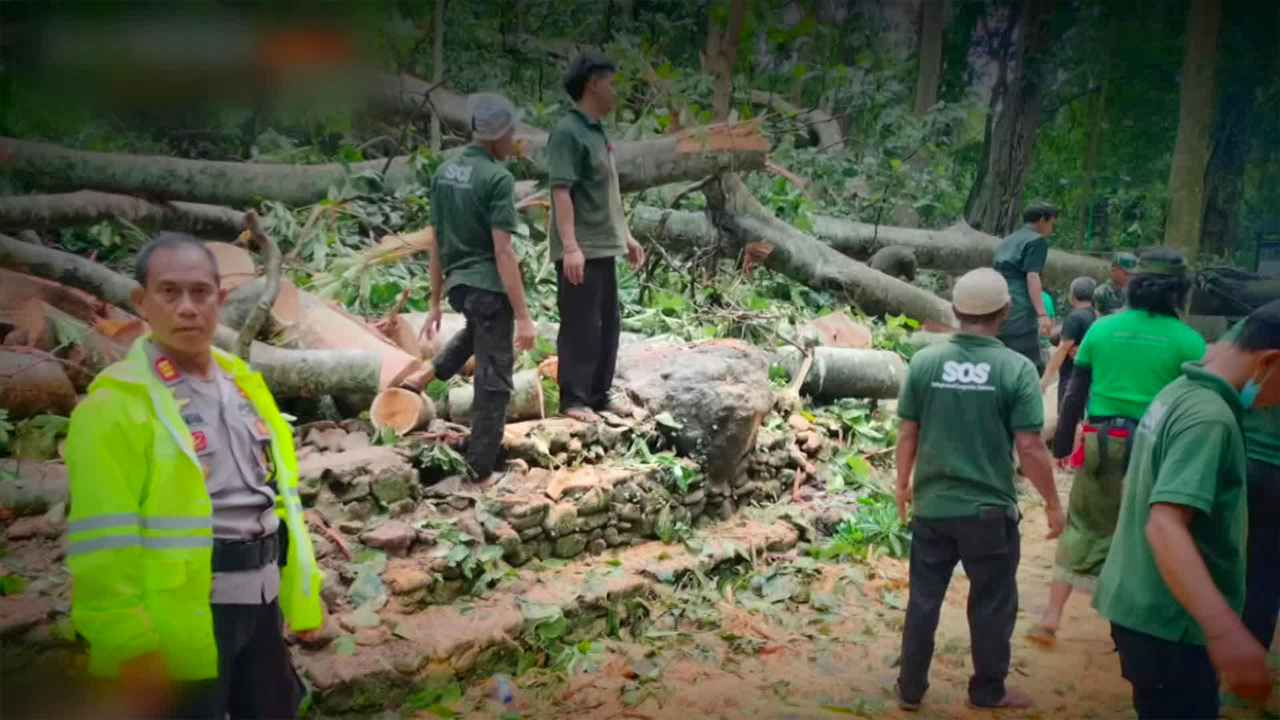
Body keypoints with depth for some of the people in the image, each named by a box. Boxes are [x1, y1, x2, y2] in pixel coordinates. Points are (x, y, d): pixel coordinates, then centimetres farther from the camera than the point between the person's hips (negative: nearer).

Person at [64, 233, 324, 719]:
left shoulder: (243, 383, 10)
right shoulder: (117, 405, -12)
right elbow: (104, 544, -16)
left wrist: (302, 589, 13)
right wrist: (128, 645, -18)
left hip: (262, 603, 7)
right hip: (184, 619, -7)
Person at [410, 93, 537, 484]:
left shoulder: (443, 173, 7)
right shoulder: (497, 178, -16)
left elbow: (438, 244, 12)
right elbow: (503, 252, -19)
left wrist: (435, 302, 20)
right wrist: (523, 316, -17)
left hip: (458, 285, 7)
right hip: (489, 286, -7)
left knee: (479, 328, 41)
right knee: (493, 380, 4)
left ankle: (430, 371, 27)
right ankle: (482, 470, 11)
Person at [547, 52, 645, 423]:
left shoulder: (598, 132, 15)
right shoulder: (567, 132, -12)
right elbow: (561, 192, -19)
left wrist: (625, 235, 21)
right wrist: (570, 246, -25)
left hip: (603, 246, 9)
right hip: (580, 250, -9)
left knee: (608, 323, 13)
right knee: (580, 325, -3)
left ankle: (599, 393, 23)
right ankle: (573, 399, 6)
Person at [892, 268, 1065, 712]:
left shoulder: (925, 361, -6)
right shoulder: (1017, 369, -13)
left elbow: (908, 433, 0)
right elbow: (1030, 448, -13)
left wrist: (903, 483, 15)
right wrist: (1052, 502, 0)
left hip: (931, 505, 3)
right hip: (989, 510, -2)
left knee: (923, 600, 15)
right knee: (992, 605, 15)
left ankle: (910, 689, 25)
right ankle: (988, 691, 29)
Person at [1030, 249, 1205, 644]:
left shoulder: (1102, 328, 0)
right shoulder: (1188, 341, -5)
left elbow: (1075, 393, 3)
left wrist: (1062, 444, 11)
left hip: (1102, 442, 2)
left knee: (1084, 527, 13)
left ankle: (1052, 616, 10)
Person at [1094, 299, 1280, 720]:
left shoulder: (1180, 391, 7)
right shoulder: (1210, 419, -22)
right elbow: (1165, 525, -34)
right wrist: (1225, 629, -45)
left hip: (1144, 604, 10)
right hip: (1170, 621, -10)